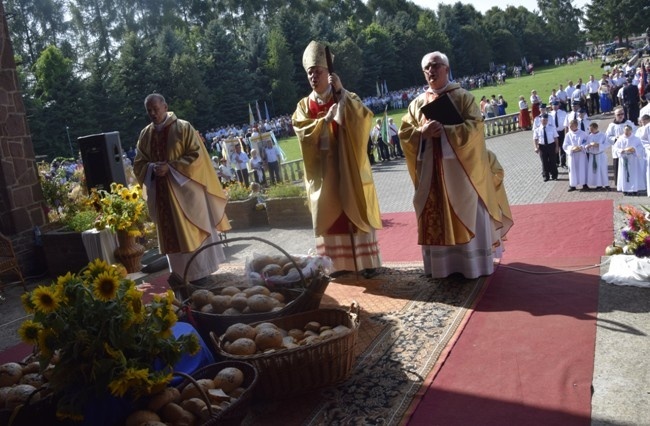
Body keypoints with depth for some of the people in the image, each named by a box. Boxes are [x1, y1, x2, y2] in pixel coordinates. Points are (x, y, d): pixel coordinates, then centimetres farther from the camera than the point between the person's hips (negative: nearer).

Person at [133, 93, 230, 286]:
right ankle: (180, 270, 19)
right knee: (171, 233, 9)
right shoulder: (145, 134, 8)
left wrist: (171, 168, -19)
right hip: (161, 192, 5)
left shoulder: (183, 128, -6)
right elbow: (138, 164, 10)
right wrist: (152, 168, -12)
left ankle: (199, 271, 10)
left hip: (185, 188, -5)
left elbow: (196, 155, -11)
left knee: (192, 230, 1)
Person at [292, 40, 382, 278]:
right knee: (330, 215, 4)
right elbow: (302, 131, -7)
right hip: (323, 170, 2)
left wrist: (341, 92, -17)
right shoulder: (304, 106, 9)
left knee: (356, 211, 0)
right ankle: (338, 262, 13)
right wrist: (325, 120, -18)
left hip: (348, 166, -2)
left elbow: (364, 117, -15)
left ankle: (368, 261, 7)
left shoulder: (346, 98, 3)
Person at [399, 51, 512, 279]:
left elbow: (475, 125, -9)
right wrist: (423, 132, -15)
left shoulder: (463, 96, 2)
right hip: (430, 170, 3)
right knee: (435, 219, 5)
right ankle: (442, 264, 15)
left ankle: (473, 263, 12)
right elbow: (404, 133, 5)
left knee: (467, 216, 2)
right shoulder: (417, 103, 11)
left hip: (459, 167, -3)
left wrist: (445, 130, -20)